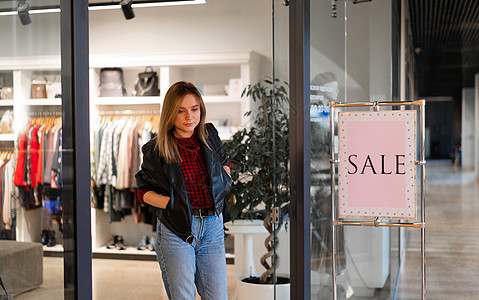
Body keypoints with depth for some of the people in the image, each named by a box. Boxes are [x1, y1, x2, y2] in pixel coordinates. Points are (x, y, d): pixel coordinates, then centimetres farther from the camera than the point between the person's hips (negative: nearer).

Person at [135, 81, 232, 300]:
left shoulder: (209, 135, 5)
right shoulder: (155, 150, -4)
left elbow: (224, 163, 25)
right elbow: (144, 191, 5)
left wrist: (224, 184, 6)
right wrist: (170, 202, -12)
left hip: (213, 228, 3)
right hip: (175, 230, -3)